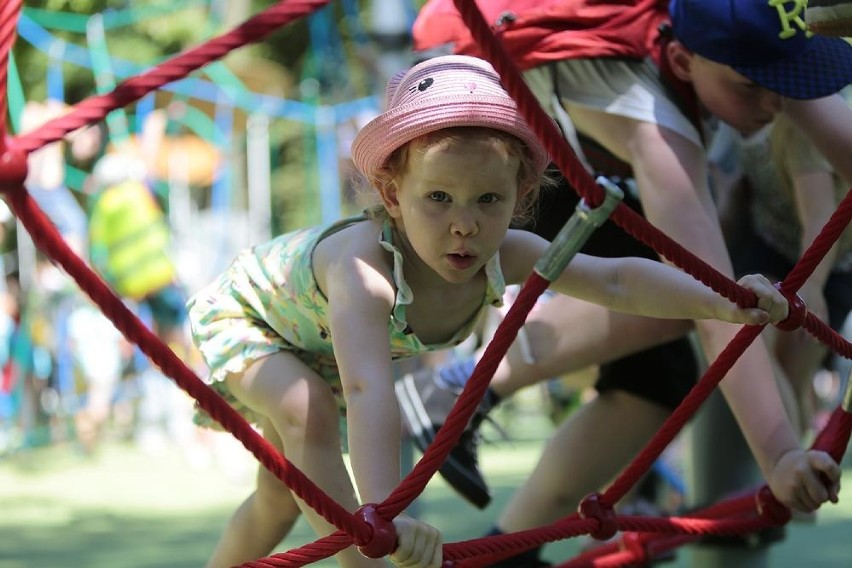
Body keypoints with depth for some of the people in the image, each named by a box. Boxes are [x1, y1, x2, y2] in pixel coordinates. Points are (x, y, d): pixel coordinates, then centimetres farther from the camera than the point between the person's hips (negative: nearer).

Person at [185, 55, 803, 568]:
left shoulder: (503, 256, -30)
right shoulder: (364, 268, -49)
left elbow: (617, 279, -38)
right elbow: (368, 391, -62)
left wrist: (721, 302, -54)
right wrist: (382, 514, -74)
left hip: (314, 351, 7)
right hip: (239, 315, -7)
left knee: (284, 493, 15)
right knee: (307, 412, -34)